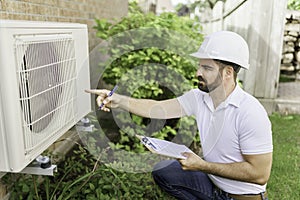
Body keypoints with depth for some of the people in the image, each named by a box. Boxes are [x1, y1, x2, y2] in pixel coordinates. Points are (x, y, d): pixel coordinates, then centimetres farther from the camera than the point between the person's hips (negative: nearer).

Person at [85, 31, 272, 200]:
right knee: (162, 170, 3)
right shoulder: (199, 97, -7)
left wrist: (202, 166, -25)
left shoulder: (250, 113, -27)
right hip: (212, 181, 6)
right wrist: (119, 100, -18)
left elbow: (260, 174, -25)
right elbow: (158, 108, -7)